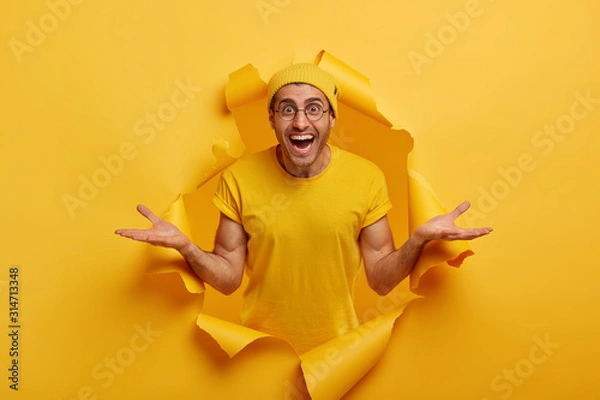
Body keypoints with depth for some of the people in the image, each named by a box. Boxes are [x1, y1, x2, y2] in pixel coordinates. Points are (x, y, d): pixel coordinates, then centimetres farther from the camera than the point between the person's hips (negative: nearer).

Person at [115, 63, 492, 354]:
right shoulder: (239, 179, -15)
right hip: (262, 347, 0)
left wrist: (419, 239, -27)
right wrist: (186, 246, -27)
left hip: (338, 347, 1)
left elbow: (381, 279, -10)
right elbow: (229, 277, -9)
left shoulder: (367, 178, -15)